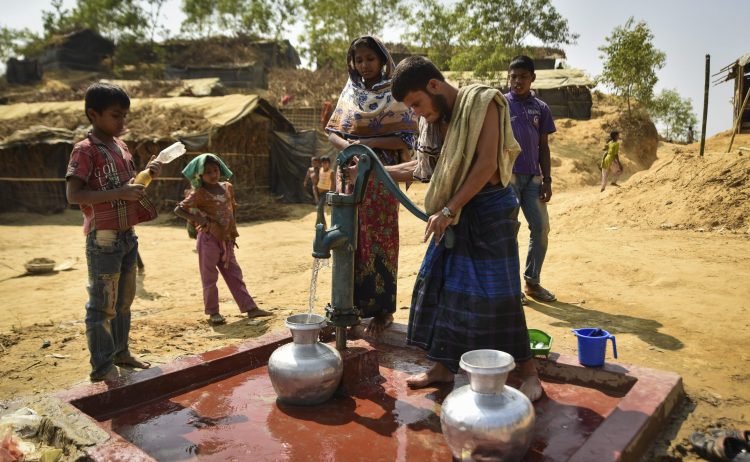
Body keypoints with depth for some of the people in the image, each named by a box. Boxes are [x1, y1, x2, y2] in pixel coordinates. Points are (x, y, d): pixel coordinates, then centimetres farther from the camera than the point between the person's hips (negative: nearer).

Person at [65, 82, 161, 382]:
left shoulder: (122, 147, 11)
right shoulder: (85, 150, -12)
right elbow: (73, 195, -20)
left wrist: (147, 174, 3)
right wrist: (119, 193, -28)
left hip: (128, 235, 8)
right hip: (103, 239, -8)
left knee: (124, 300, 17)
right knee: (102, 304, 0)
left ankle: (120, 352, 31)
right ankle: (102, 367, 10)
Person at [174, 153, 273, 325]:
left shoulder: (227, 187, 6)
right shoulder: (199, 194, -11)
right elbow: (178, 210, -14)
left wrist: (232, 231, 11)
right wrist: (198, 219, -24)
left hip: (226, 239, 6)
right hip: (208, 239, -6)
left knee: (234, 274, 9)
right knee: (210, 277, 4)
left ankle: (250, 307, 13)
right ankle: (213, 312, 14)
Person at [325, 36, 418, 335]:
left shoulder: (394, 94, -1)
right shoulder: (350, 92, 12)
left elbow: (406, 138, -8)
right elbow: (332, 132, 10)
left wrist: (368, 142, -18)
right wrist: (346, 145, -12)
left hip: (381, 177, -4)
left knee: (380, 240, 0)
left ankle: (383, 309, 11)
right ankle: (353, 302, 18)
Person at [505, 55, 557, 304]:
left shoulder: (541, 108, 12)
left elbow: (543, 147, 13)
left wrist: (547, 180, 4)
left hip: (533, 177, 4)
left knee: (541, 227, 1)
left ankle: (532, 281, 16)